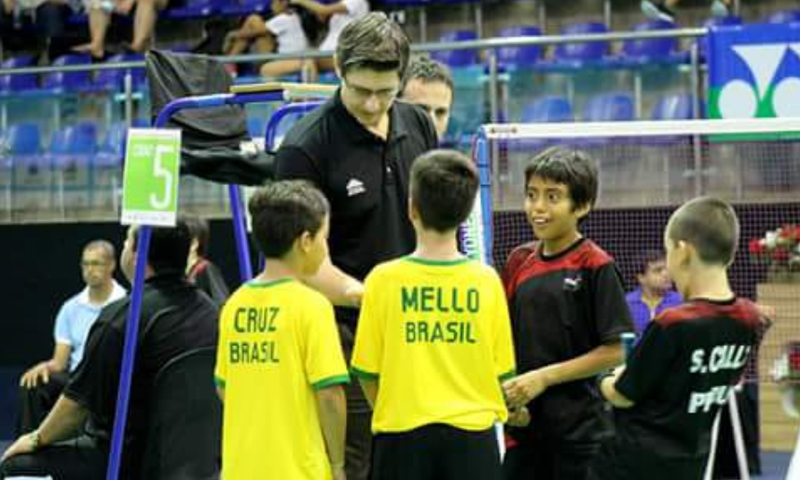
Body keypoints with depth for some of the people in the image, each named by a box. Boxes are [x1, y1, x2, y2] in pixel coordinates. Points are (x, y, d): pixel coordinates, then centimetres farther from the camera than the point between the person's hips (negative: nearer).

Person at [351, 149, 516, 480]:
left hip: (403, 435, -1)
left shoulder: (384, 280, -8)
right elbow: (502, 370, 2)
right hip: (471, 432, 1)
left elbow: (366, 372, -2)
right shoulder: (486, 280, -3)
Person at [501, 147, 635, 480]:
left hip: (579, 430, -6)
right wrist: (504, 389, -2)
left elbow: (615, 351, -12)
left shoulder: (595, 266, -10)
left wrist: (544, 377, -15)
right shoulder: (519, 261, 8)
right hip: (524, 425, 6)